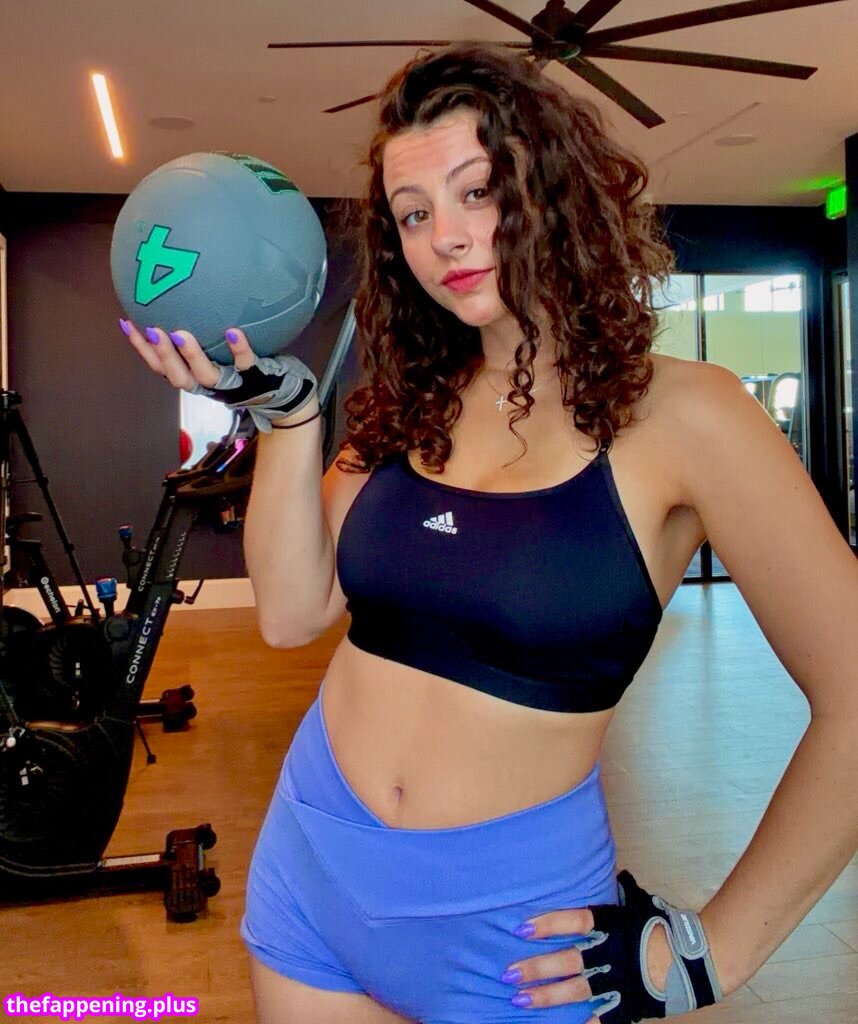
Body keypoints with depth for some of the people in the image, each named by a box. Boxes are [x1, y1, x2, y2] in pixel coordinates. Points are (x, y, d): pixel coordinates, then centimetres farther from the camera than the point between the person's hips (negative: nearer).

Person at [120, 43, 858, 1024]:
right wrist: (284, 411, -10)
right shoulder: (410, 407, 2)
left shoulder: (677, 412, -14)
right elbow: (291, 611, -4)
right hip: (310, 868, 5)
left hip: (513, 921, -4)